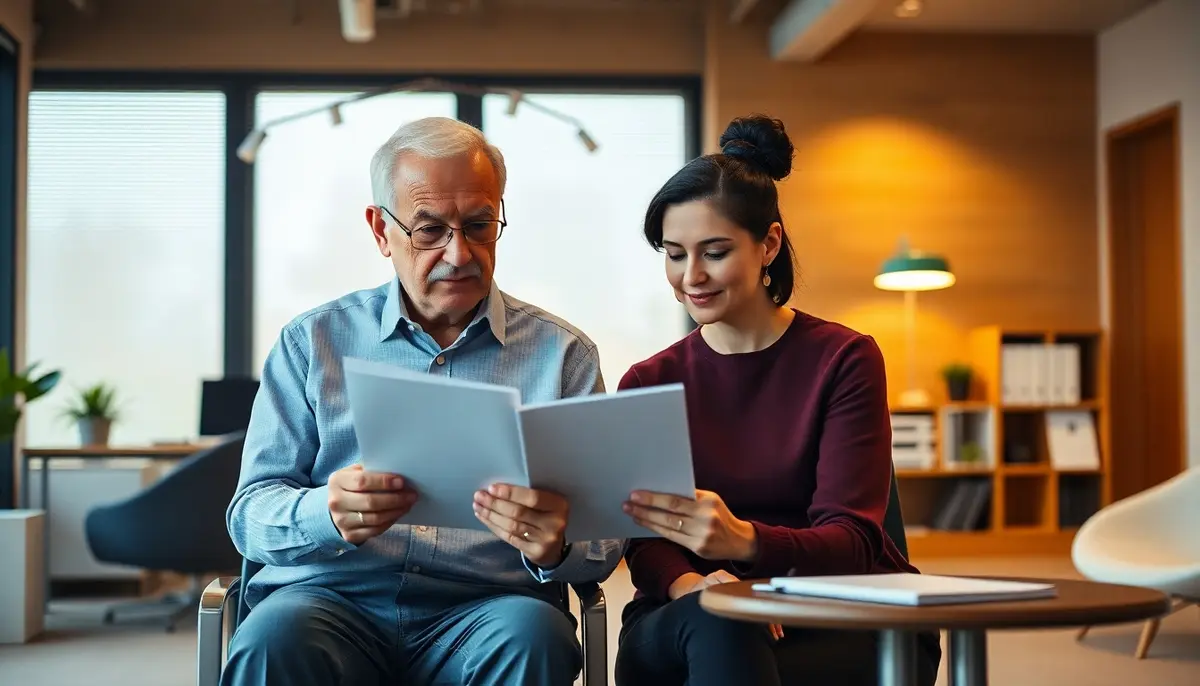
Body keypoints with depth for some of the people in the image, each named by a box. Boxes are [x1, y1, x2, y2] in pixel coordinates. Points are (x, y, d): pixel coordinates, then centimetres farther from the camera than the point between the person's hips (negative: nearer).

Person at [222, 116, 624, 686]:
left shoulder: (563, 353, 10)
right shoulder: (312, 342, 11)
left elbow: (603, 543, 5)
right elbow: (250, 515, 6)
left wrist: (555, 548, -20)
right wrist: (326, 514, -18)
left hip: (486, 607, 0)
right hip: (332, 598, 0)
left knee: (532, 638, -33)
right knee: (272, 640, -32)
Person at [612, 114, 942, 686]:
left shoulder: (844, 360, 0)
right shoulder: (647, 384, 9)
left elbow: (851, 541, -11)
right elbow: (645, 544, -2)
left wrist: (744, 541, -34)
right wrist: (689, 585, -28)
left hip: (847, 631, -2)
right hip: (684, 628, 2)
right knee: (716, 620, -35)